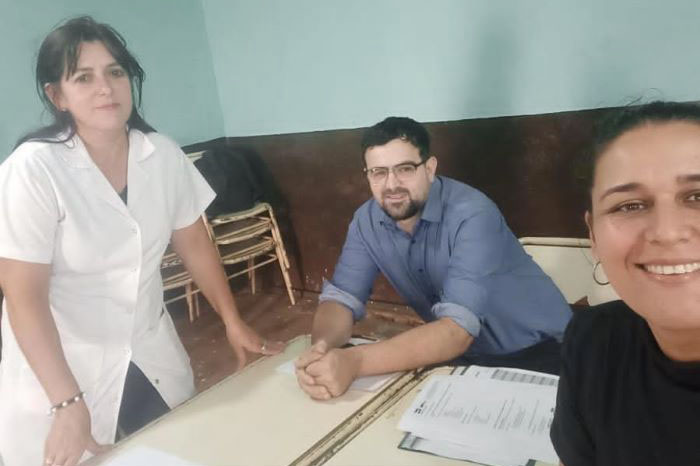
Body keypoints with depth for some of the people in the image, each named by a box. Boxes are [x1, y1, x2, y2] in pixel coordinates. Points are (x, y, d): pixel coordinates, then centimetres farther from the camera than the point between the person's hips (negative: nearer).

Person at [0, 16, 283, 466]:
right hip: (62, 365, -4)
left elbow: (194, 243, 3)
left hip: (153, 356, 4)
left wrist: (234, 322, 4)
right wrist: (68, 404, -22)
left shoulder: (162, 154, -7)